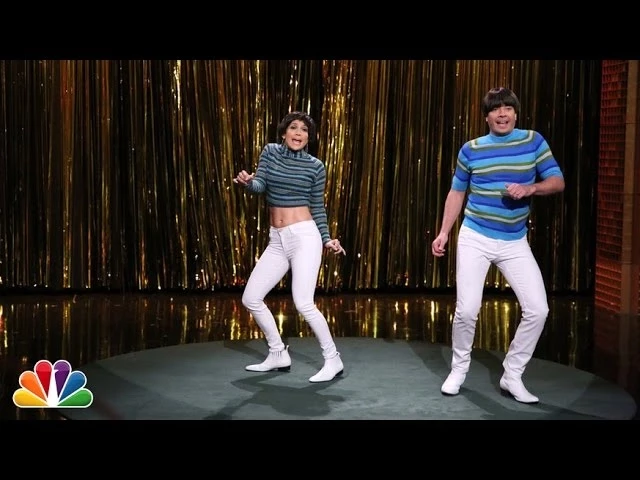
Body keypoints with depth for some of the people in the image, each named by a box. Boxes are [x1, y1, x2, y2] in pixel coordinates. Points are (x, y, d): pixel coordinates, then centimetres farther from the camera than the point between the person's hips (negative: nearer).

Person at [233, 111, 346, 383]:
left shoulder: (315, 166, 1)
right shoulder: (270, 152, 7)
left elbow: (318, 208, 8)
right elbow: (260, 186, -7)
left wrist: (327, 239, -2)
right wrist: (248, 182, -29)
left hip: (304, 237, -5)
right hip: (277, 241, 5)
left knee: (303, 304, -17)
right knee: (251, 298, 4)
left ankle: (333, 360, -2)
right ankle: (278, 355, 20)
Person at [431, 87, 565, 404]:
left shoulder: (533, 141, 1)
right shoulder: (471, 149, 1)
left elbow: (558, 182, 1)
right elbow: (456, 193, 11)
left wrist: (531, 188, -19)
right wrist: (444, 232, 4)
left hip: (515, 243, 1)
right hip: (474, 239, -1)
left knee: (538, 310, -6)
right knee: (467, 310, -7)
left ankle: (512, 376, 10)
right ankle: (458, 370, 16)